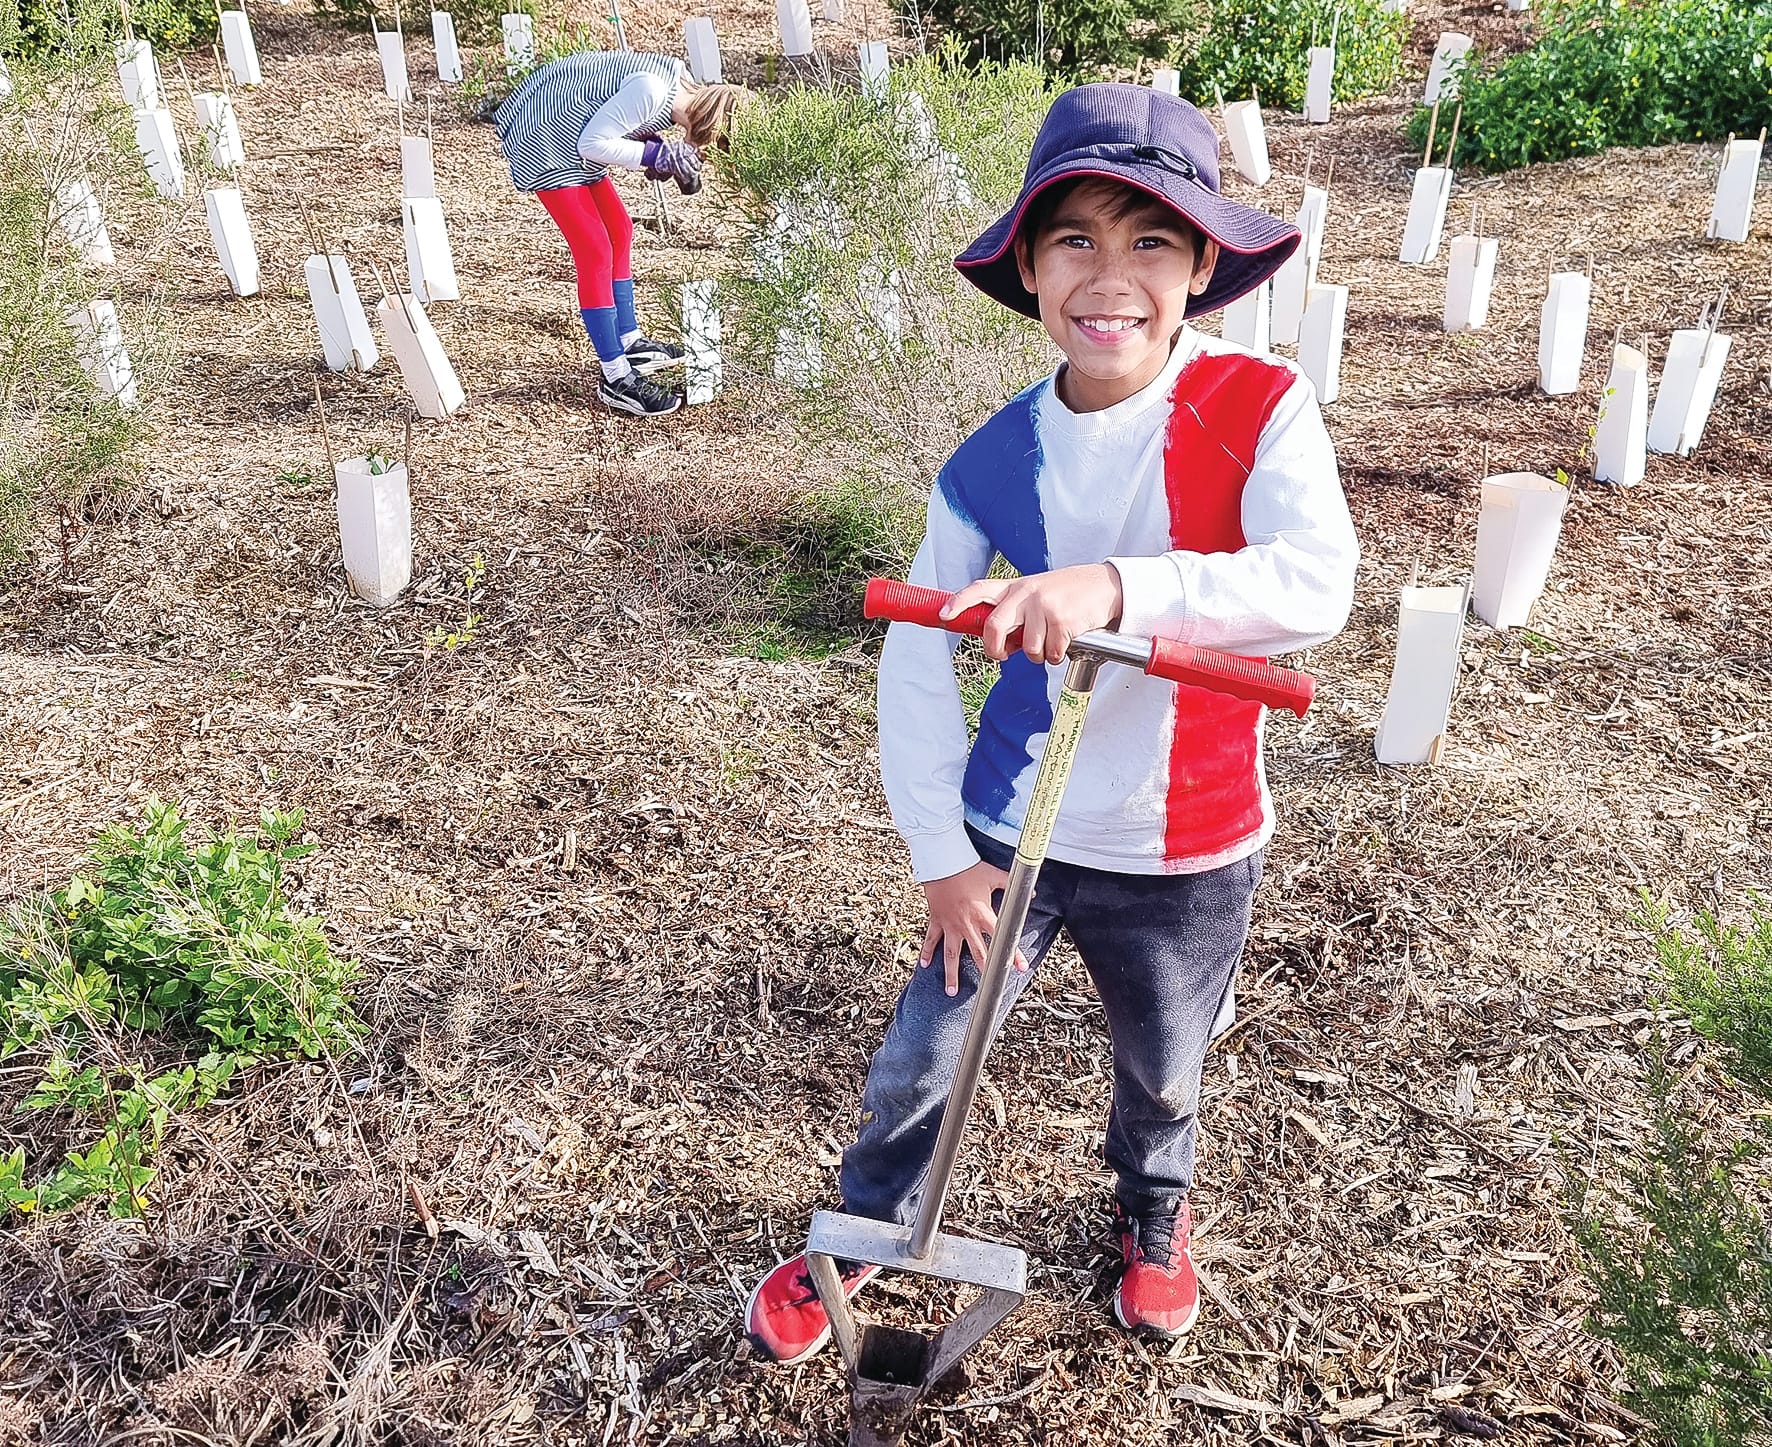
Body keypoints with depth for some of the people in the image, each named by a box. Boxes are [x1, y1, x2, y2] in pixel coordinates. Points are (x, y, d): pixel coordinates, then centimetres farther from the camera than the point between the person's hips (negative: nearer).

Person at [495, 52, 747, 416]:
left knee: (619, 230, 16)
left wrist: (657, 146, -7)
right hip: (541, 142, -10)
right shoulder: (651, 90, -28)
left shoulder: (678, 82, 1)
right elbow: (593, 142, -24)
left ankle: (630, 343, 29)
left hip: (567, 137, 10)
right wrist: (654, 153, -18)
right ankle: (616, 378, -6)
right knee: (595, 252, -11)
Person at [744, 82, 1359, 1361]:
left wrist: (1116, 587, -50)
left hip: (1187, 857, -1)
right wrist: (941, 852, -6)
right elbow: (916, 656, -4)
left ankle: (1153, 1209, 59)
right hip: (1007, 836, 2)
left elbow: (1316, 583, -35)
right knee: (918, 1066, 13)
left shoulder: (1259, 409, -18)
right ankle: (865, 1232, 45)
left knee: (1162, 1075, 24)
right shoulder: (997, 459, -10)